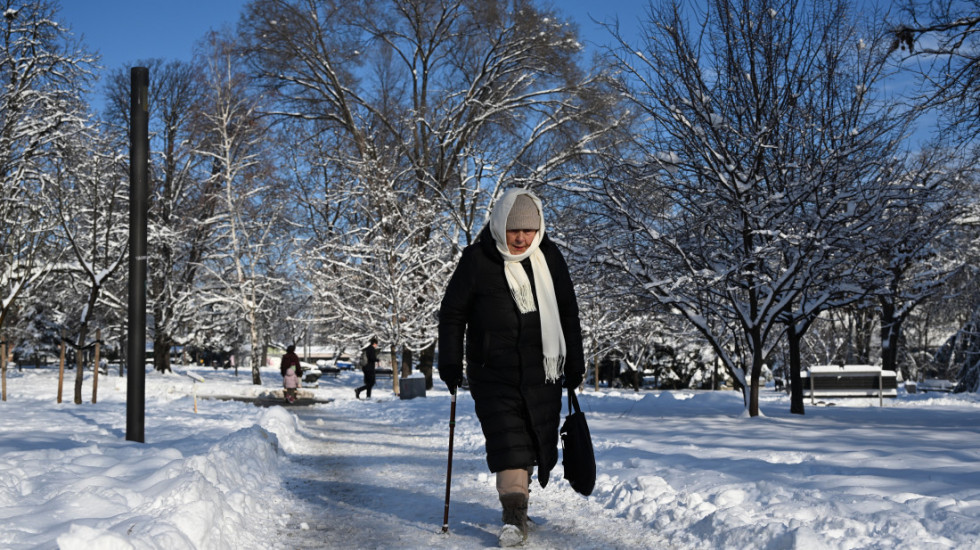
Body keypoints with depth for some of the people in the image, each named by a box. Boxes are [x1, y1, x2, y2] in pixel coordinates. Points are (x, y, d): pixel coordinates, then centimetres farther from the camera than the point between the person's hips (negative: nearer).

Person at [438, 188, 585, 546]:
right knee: (506, 437, -10)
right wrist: (450, 365, -2)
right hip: (493, 371, -3)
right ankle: (514, 515, -9)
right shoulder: (477, 260, -5)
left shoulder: (549, 257, 5)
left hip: (542, 370, 3)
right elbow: (452, 314, 1)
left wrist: (574, 365, 12)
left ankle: (518, 493, 27)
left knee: (536, 438, 8)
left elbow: (568, 313, 13)